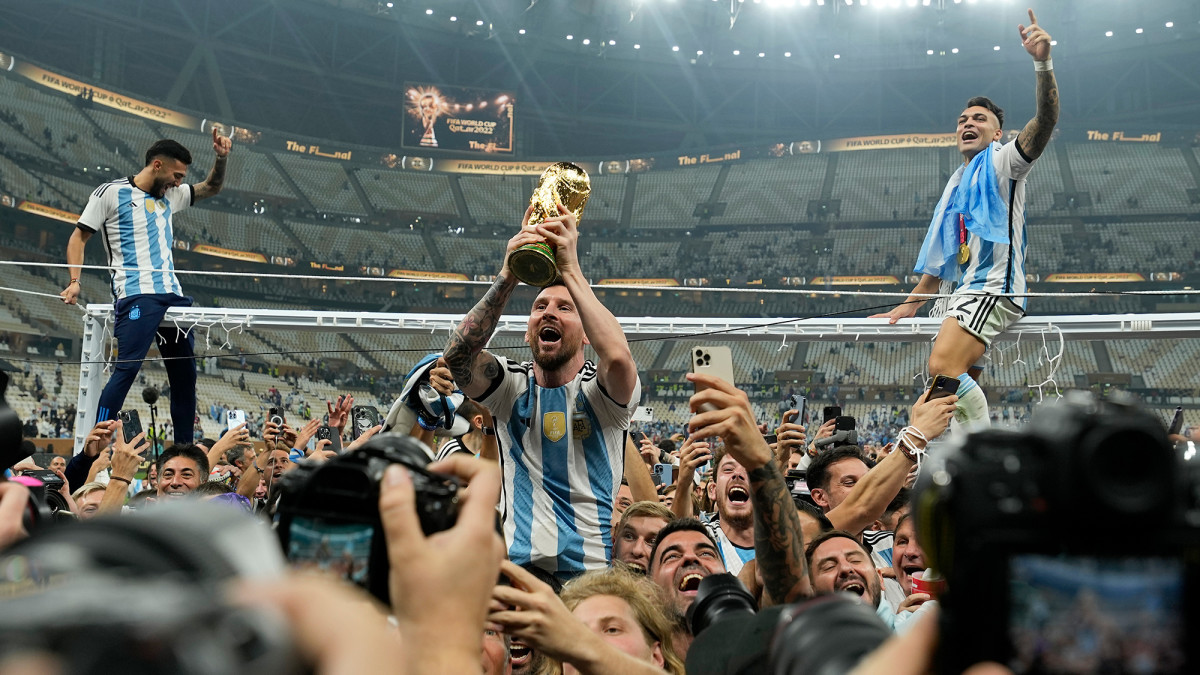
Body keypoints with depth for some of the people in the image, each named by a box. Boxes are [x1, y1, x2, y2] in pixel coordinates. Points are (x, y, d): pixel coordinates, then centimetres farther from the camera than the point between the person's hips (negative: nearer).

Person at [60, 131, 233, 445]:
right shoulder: (111, 193, 2)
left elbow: (211, 187, 32)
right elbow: (79, 237, 4)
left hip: (173, 295, 7)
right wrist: (74, 281, -8)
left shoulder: (170, 196, 20)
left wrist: (221, 158, 13)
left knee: (185, 372, 7)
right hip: (136, 295, -7)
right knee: (127, 367, -19)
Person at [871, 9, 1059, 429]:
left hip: (992, 288, -8)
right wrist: (911, 304, 26)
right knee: (960, 386, -2)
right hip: (958, 293, 8)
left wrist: (1043, 63, -30)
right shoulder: (956, 183, 27)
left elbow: (1045, 120, -15)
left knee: (944, 367, -28)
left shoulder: (1001, 164, 5)